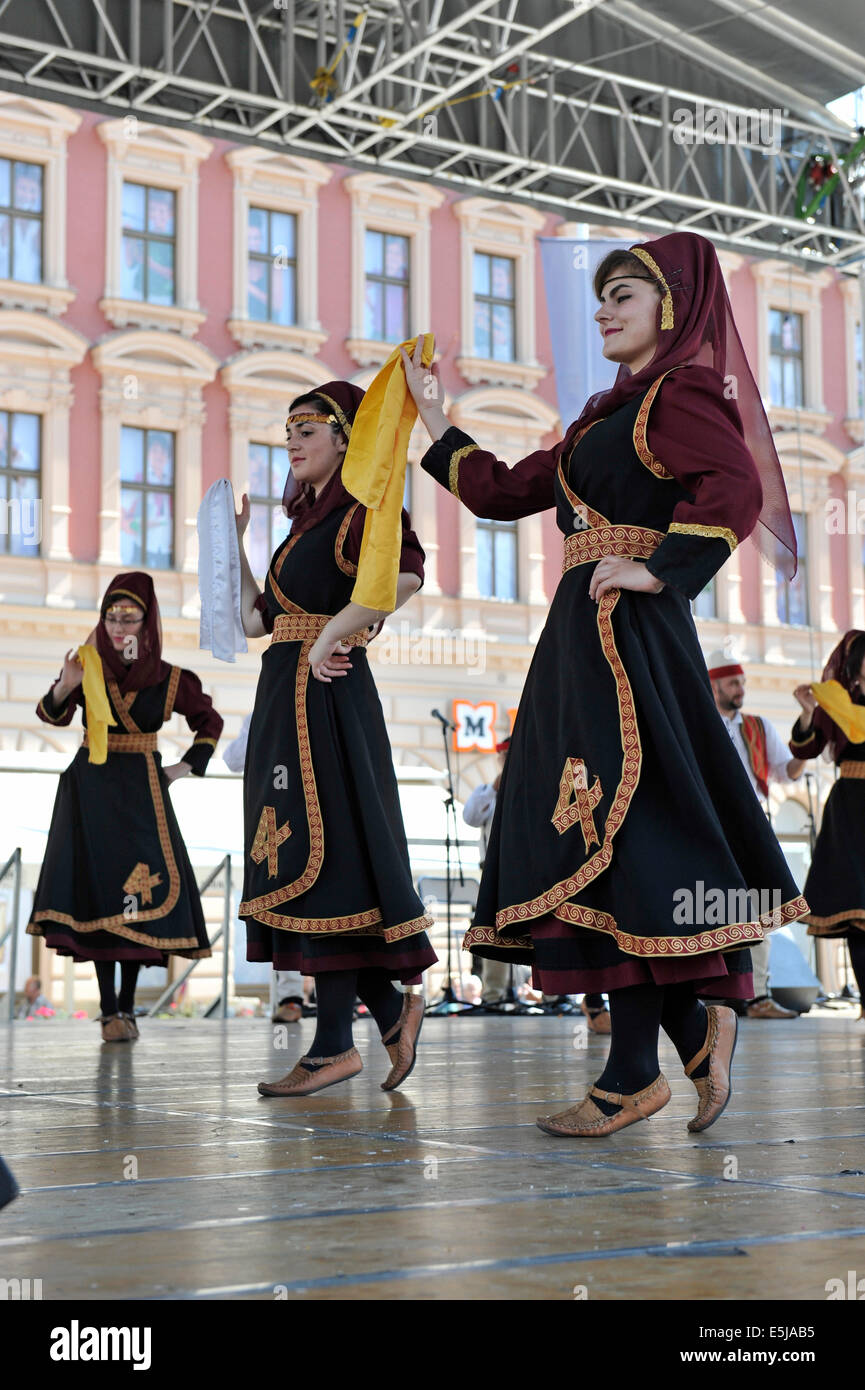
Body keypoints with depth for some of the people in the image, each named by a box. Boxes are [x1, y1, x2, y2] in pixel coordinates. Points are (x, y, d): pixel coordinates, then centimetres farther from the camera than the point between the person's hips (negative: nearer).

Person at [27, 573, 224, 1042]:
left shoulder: (170, 680, 2)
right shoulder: (90, 668, 1)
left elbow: (210, 722, 16)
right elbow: (52, 715, -10)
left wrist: (188, 767, 6)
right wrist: (67, 684, -29)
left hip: (141, 792, 0)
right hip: (89, 788, 0)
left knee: (142, 895, -8)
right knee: (98, 892, -4)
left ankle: (127, 1004, 2)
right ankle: (109, 1008, -4)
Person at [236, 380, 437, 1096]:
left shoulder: (361, 509, -6)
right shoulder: (308, 519, 22)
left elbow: (406, 571, -28)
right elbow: (255, 617, 22)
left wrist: (332, 634, -23)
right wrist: (234, 539, 19)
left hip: (326, 692, -9)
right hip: (286, 695, 10)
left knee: (320, 853, -10)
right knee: (302, 857, 7)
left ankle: (335, 1043, -6)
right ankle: (392, 1009, 14)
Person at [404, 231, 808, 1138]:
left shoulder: (683, 392, -4)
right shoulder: (607, 417, 23)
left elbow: (737, 487, -23)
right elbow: (502, 492, 27)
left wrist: (657, 567, -19)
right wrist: (432, 418, 29)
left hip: (627, 636, -9)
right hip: (582, 638, 9)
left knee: (615, 835, -9)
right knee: (594, 838, 6)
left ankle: (632, 1076, -4)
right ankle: (697, 1032, 13)